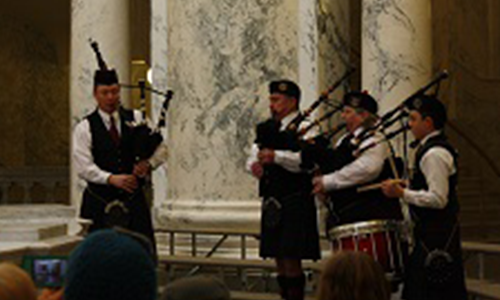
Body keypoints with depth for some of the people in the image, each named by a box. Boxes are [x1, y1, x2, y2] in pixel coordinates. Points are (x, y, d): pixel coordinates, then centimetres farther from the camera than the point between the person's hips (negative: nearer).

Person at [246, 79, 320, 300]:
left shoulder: (304, 127, -6)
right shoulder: (267, 128, 18)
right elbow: (255, 155, 15)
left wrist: (276, 156, -27)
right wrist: (255, 165, -8)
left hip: (295, 201, -7)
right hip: (272, 201, 7)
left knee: (291, 259, -7)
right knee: (279, 259, 11)